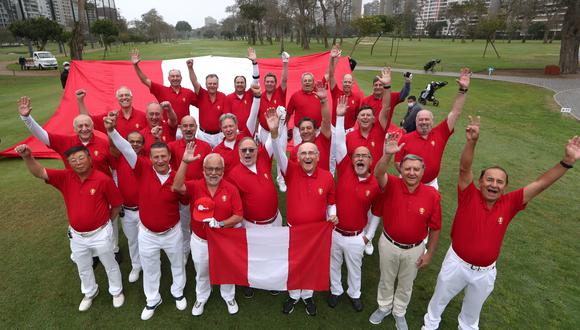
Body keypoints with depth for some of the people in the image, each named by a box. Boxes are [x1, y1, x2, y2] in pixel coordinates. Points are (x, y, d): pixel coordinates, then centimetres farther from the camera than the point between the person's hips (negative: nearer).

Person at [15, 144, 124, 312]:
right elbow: (40, 172, -15)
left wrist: (106, 222, 4)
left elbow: (116, 204, -10)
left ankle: (117, 291, 41)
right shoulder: (65, 177, -7)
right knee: (83, 268, 25)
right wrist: (27, 157, -35)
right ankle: (90, 293, 52)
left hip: (100, 234, -4)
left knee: (110, 265, 17)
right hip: (77, 235, 4)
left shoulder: (103, 179, -20)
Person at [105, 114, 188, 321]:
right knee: (149, 268, 21)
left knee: (177, 264, 22)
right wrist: (112, 130, -41)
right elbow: (126, 150, -29)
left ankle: (178, 292, 50)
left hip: (172, 232, -1)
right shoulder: (143, 168, -15)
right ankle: (153, 300, 47)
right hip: (147, 233, 1)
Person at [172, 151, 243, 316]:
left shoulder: (231, 189, -16)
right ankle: (201, 298, 51)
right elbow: (177, 187, -35)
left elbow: (239, 216, -14)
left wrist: (220, 224, -30)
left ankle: (229, 297, 49)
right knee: (202, 273, 24)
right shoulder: (195, 186, -14)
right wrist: (184, 162, -44)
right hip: (200, 240, 1)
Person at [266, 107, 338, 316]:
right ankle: (293, 295, 42)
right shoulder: (292, 171, -12)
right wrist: (274, 132, -47)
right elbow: (279, 154, -30)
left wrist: (332, 215, -16)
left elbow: (331, 202, 5)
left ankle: (308, 296, 44)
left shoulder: (327, 177, -8)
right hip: (294, 230, 0)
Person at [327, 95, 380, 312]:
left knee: (355, 268, 21)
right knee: (334, 264, 21)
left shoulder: (375, 184, -11)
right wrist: (340, 117, -22)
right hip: (334, 232, 0)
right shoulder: (345, 170, -12)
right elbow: (339, 143, -18)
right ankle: (335, 290, 45)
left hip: (356, 237, 0)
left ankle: (354, 293, 46)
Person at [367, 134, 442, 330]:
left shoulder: (432, 195, -17)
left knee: (406, 284, 23)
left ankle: (399, 313, 50)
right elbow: (378, 174, -43)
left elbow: (435, 228, -6)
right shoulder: (392, 185, -19)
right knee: (386, 280, 23)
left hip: (414, 249, 1)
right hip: (389, 244, 0)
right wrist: (387, 155, -61)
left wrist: (429, 253, -2)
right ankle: (384, 307, 50)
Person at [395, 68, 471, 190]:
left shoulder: (440, 134, -6)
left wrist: (463, 90, -13)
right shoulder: (406, 138, -12)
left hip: (432, 184, 2)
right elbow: (398, 162, -8)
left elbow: (455, 113, -7)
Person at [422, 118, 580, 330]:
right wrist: (472, 142, -47)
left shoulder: (509, 204, -11)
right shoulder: (469, 196, -19)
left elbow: (541, 184, -15)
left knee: (472, 312, 27)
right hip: (456, 263, -2)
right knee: (438, 301, 22)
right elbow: (464, 168, -32)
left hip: (485, 272, 2)